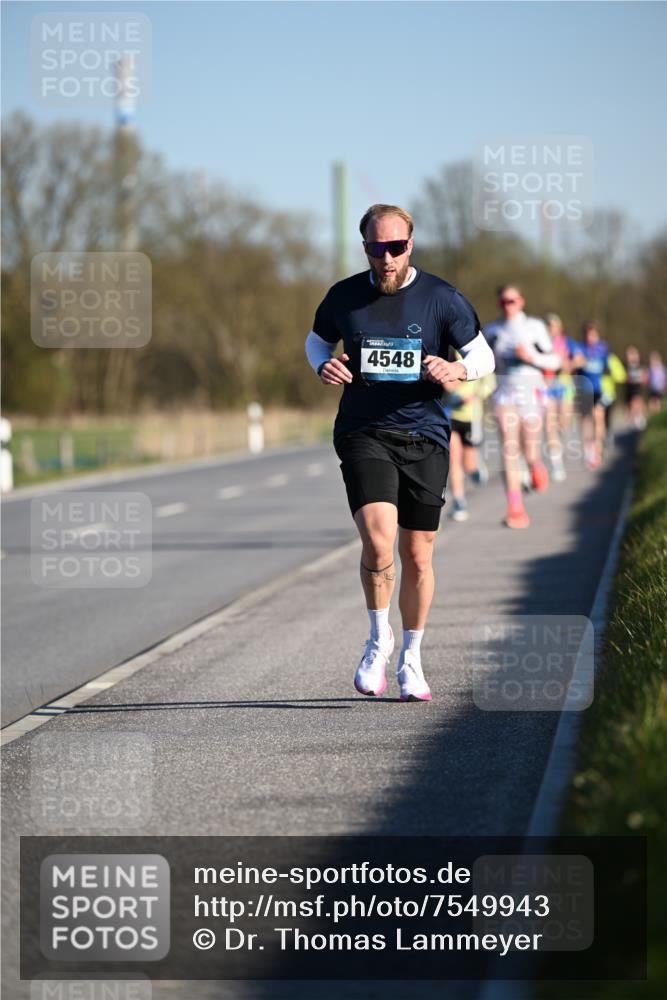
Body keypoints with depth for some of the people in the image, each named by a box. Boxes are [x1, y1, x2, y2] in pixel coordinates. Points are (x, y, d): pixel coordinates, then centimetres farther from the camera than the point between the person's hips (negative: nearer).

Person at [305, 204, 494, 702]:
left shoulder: (443, 299, -2)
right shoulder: (344, 296, 2)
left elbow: (483, 355, 5)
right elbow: (317, 339, 20)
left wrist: (458, 370, -18)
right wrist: (324, 366, -4)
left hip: (425, 438, 1)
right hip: (363, 435, 0)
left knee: (417, 556, 5)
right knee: (378, 540, -20)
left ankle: (411, 658, 24)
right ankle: (379, 638, 3)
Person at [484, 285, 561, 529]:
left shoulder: (534, 327, 1)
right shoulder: (491, 331, 10)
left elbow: (554, 362, 0)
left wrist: (532, 356, -16)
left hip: (531, 392, -2)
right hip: (505, 393, 2)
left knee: (530, 452, -2)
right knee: (509, 449, -12)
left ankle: (537, 467, 37)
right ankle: (515, 509, -13)